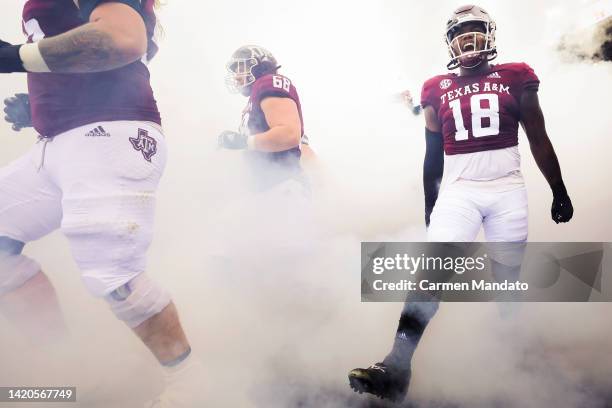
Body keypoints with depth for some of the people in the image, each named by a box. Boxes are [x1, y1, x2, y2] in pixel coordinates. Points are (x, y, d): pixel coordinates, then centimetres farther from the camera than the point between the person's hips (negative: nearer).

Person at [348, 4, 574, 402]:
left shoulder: (515, 79, 7)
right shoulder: (438, 90, 10)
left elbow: (539, 139, 11)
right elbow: (433, 154, 13)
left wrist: (559, 190, 11)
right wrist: (429, 206, 14)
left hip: (508, 190, 1)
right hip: (458, 191, 0)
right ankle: (396, 366, -22)